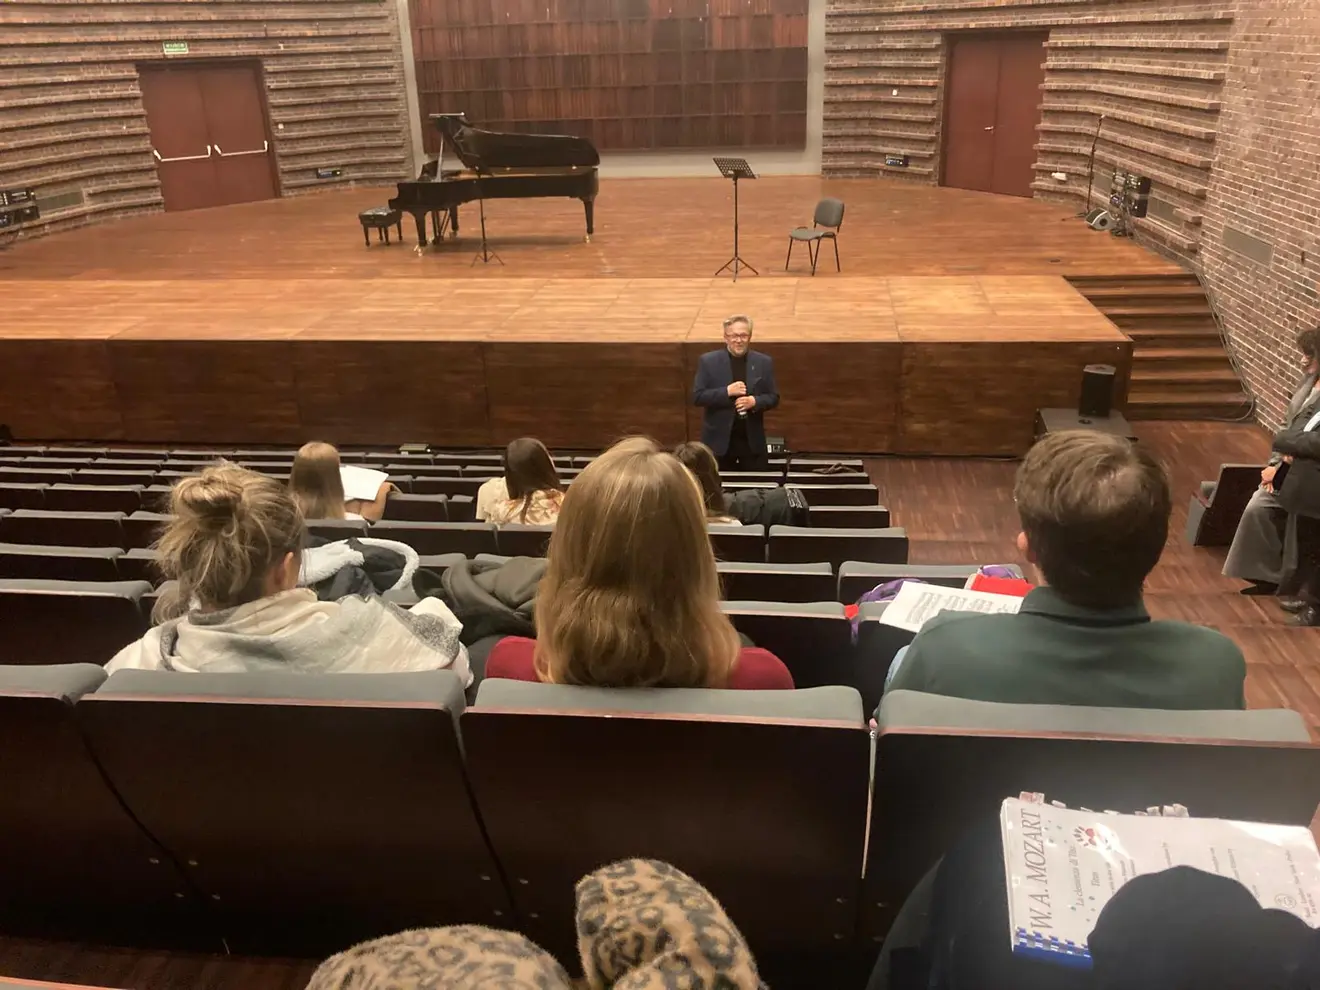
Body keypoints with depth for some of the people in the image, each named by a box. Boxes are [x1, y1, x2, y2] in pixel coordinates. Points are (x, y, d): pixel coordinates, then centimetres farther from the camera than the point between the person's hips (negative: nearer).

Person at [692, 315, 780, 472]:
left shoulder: (764, 362, 3)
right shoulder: (708, 361, -3)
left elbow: (773, 397, 4)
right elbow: (697, 397, -8)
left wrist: (755, 401, -16)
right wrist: (727, 391, -19)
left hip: (753, 440, 2)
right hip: (719, 440, -2)